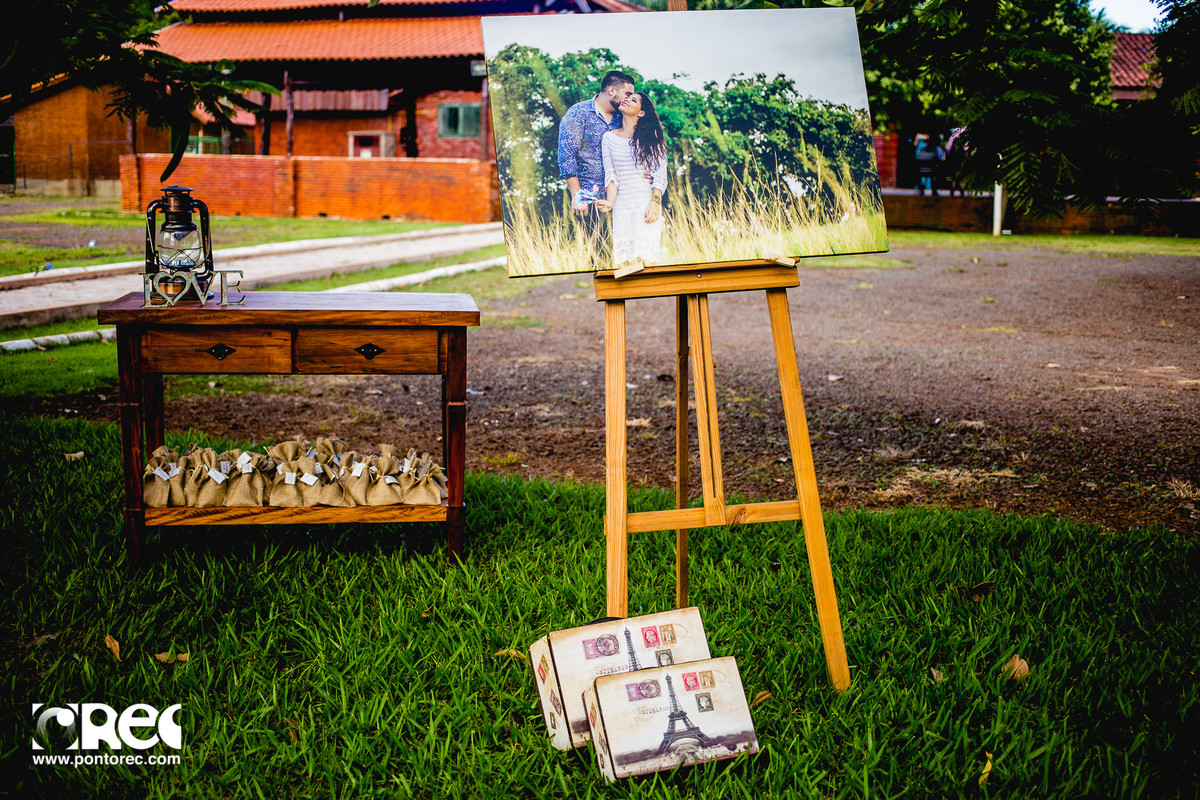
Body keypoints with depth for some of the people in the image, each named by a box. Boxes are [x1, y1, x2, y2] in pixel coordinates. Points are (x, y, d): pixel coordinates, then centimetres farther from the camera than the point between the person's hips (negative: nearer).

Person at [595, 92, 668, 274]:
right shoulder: (609, 138, 15)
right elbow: (611, 174, 7)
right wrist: (610, 201, -10)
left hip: (646, 202, -2)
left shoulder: (651, 135, 8)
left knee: (645, 257, -16)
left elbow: (660, 173, 0)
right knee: (625, 262, -5)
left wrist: (655, 202, -14)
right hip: (621, 205, 2)